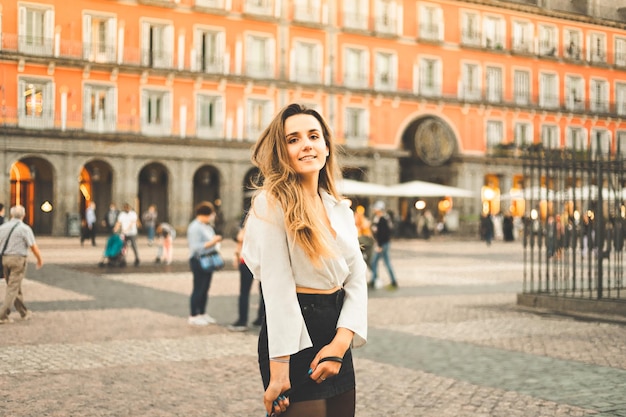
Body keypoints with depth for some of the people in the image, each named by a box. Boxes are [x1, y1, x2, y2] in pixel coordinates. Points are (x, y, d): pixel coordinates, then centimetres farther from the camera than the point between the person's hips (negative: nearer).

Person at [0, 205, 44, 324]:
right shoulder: (25, 228, -8)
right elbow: (33, 246, -8)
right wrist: (40, 259, 6)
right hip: (18, 259, -6)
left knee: (15, 287, 16)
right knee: (13, 289, -2)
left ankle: (24, 312, 28)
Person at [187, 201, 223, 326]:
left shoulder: (207, 226, 16)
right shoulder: (195, 227, -15)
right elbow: (196, 247, -21)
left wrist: (216, 240, 8)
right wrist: (211, 242, -22)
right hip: (198, 261, -9)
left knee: (205, 289, 13)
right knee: (198, 289, -4)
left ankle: (203, 314, 22)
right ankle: (193, 316, 4)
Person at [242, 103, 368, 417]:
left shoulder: (341, 209, 9)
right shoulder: (272, 203, -11)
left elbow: (357, 280, 4)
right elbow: (277, 290, -17)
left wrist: (341, 343, -11)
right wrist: (279, 370, -18)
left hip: (336, 341, 7)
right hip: (293, 338, -7)